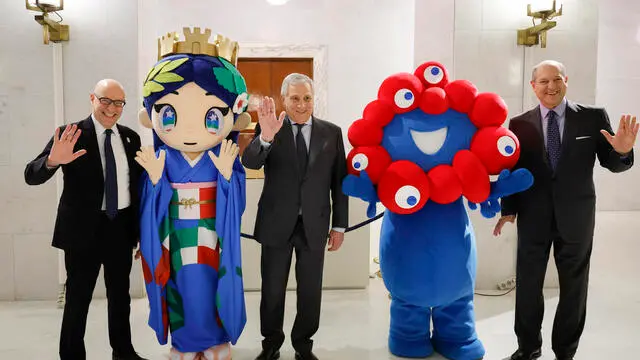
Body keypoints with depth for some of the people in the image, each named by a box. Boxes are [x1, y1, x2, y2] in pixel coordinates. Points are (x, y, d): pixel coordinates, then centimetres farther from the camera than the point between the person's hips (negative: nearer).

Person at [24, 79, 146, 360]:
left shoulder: (130, 137, 4)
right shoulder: (71, 135, -9)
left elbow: (138, 185, 7)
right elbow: (31, 176, -15)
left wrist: (140, 230, 7)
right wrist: (52, 160, -38)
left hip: (121, 228, 4)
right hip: (83, 229, -4)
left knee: (120, 295, 18)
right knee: (77, 297, 7)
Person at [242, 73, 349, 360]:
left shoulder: (332, 132, 1)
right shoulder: (269, 127, -3)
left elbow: (339, 182, 3)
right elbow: (249, 162, -18)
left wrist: (339, 225, 2)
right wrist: (266, 136, -37)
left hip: (314, 225, 1)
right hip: (277, 224, -1)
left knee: (310, 291, 12)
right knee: (272, 290, 12)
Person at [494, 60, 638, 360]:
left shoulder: (593, 117, -3)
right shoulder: (520, 124, -1)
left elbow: (611, 164, -1)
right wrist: (508, 210, 0)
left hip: (576, 216, 0)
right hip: (533, 217, 1)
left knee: (574, 288, 14)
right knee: (527, 285, 13)